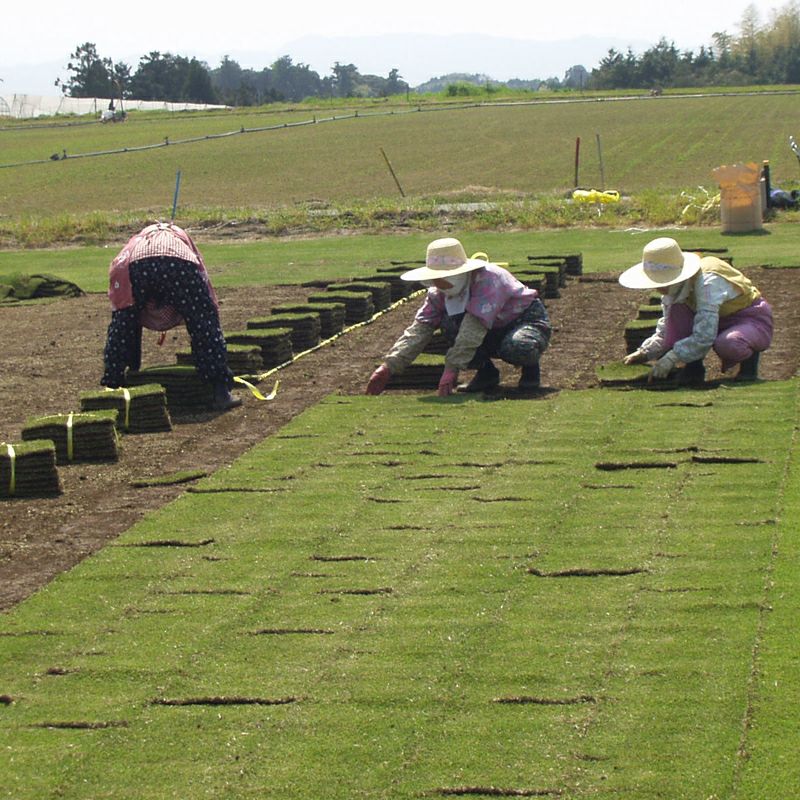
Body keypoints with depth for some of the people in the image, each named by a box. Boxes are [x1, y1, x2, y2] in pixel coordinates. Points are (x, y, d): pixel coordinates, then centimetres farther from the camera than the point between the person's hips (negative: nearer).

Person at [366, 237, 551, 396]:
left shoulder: (487, 279, -33)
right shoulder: (439, 293, -10)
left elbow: (475, 327, -42)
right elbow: (420, 329, -16)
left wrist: (451, 369, -48)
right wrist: (388, 367, -27)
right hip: (494, 332, 6)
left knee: (517, 348, -42)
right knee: (449, 322, -22)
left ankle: (531, 368, -5)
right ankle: (486, 372, -6)